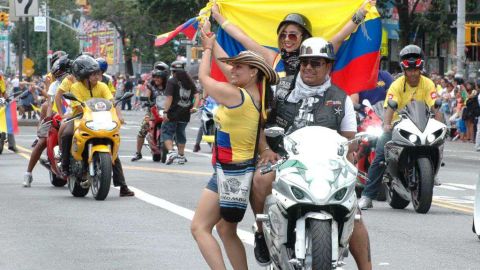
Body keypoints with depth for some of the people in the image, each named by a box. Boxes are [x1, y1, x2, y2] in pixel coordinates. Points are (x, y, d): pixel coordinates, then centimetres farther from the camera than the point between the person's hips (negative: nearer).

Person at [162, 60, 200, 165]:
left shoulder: (171, 81, -7)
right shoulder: (190, 82, 13)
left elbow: (169, 98, -14)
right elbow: (196, 95, 6)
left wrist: (165, 112, -16)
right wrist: (194, 107, -2)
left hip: (173, 113, -6)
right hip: (186, 114, 6)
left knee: (167, 132, 1)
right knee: (181, 133, 19)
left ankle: (171, 151, -20)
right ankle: (181, 156, 23)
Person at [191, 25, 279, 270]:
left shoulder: (235, 95, -16)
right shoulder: (256, 96, 3)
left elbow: (204, 77, -1)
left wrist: (208, 49, 12)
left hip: (231, 171, -10)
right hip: (244, 168, 10)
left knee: (199, 227, -7)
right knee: (226, 229, 19)